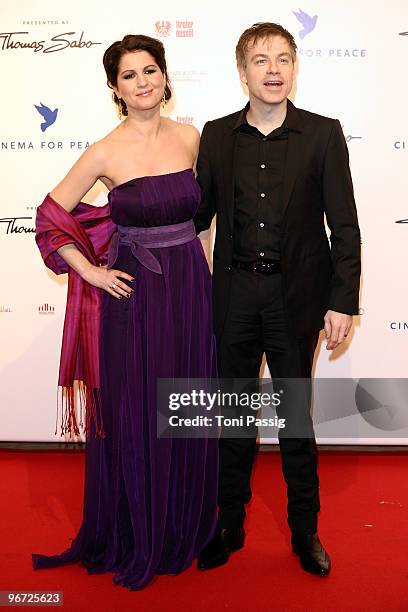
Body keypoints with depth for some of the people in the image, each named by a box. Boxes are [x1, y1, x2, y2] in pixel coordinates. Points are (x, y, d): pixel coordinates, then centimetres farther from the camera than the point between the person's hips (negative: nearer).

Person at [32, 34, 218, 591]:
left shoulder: (191, 138, 3)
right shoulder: (105, 153, -7)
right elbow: (51, 216, -1)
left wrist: (201, 266, 10)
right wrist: (90, 272, -6)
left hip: (191, 289, 4)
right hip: (134, 294, -3)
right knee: (133, 416, 7)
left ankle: (184, 529, 35)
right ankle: (131, 540, 29)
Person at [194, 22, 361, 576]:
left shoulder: (323, 135, -2)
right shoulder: (216, 135, 3)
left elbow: (344, 225, -4)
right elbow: (199, 214, 10)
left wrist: (343, 301, -9)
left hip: (296, 294, -2)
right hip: (235, 292, 2)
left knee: (296, 415, 10)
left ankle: (305, 529, 30)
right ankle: (230, 524, 31)